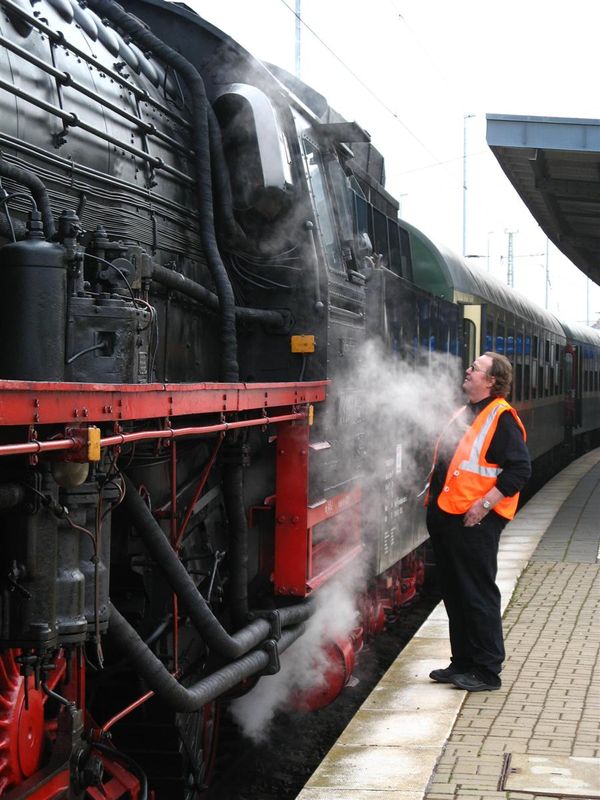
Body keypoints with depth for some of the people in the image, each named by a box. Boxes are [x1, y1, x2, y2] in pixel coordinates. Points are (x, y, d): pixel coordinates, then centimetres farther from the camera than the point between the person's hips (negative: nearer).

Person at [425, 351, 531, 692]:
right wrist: (435, 495, 16)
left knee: (478, 595, -3)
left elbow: (520, 469, -17)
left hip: (474, 522, -9)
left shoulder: (501, 417, -11)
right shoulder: (464, 414, 17)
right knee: (454, 593, 15)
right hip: (446, 518, 9)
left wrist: (484, 504, -20)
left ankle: (487, 671, 5)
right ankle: (463, 663, 25)